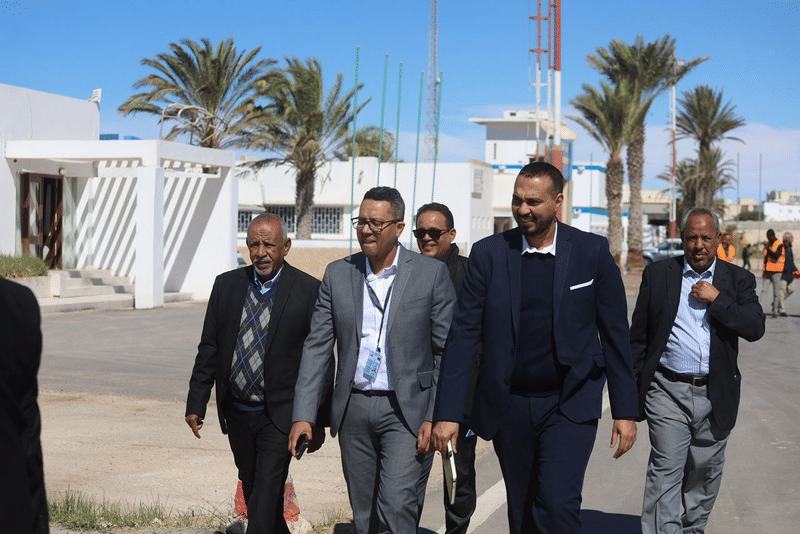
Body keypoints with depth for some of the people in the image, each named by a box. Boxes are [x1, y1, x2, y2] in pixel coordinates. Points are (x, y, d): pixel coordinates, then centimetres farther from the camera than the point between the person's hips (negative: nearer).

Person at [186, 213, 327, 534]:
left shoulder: (309, 291, -8)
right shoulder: (226, 285, 4)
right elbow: (208, 349, 9)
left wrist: (318, 421, -5)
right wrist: (196, 403, 5)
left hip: (279, 416, -5)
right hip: (237, 413, 5)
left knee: (265, 499, -10)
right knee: (251, 492, 17)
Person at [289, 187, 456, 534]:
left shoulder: (431, 273, -4)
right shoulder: (337, 274, 5)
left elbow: (447, 352, -3)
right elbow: (317, 348, 5)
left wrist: (435, 416, -9)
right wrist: (303, 415, -3)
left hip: (405, 410, -3)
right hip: (353, 410, 4)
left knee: (396, 506, -16)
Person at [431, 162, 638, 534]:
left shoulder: (592, 252, -3)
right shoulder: (488, 253, -2)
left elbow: (614, 333, 1)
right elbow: (463, 335, -2)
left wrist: (625, 410, -1)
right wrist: (447, 413, -7)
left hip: (570, 405, -2)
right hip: (509, 407, 2)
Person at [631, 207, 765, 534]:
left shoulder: (737, 280, 5)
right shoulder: (657, 275, 4)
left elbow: (755, 328, -7)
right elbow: (638, 336, 6)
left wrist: (717, 299, -15)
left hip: (715, 394, 2)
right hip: (668, 392, -2)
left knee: (706, 470, 14)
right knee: (665, 470, -9)